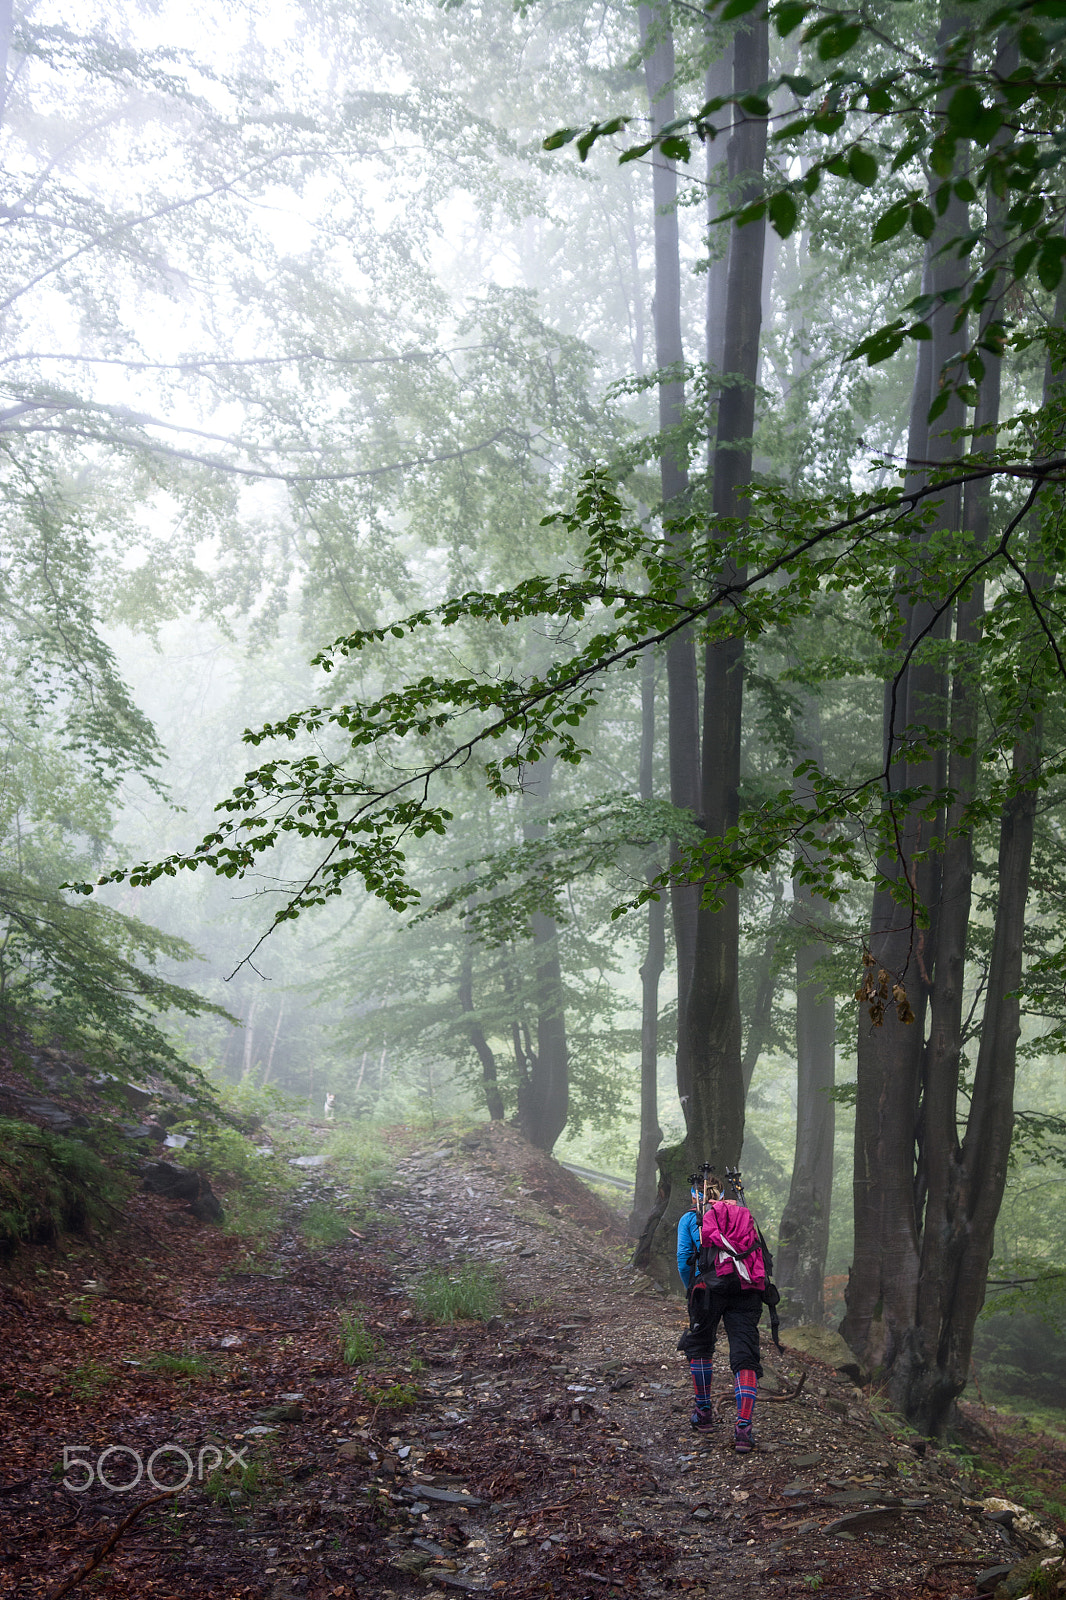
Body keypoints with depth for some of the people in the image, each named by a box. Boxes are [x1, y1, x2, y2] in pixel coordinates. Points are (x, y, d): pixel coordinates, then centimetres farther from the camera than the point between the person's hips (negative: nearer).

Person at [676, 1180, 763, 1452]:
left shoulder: (690, 1219, 18)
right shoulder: (746, 1217, 27)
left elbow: (684, 1259, 11)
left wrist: (691, 1289, 26)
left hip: (712, 1286, -2)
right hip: (749, 1291, 2)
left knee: (699, 1346, 21)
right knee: (745, 1358, 0)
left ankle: (704, 1412, 29)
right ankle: (744, 1428, -12)